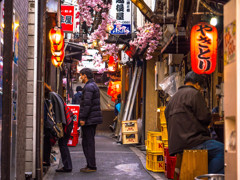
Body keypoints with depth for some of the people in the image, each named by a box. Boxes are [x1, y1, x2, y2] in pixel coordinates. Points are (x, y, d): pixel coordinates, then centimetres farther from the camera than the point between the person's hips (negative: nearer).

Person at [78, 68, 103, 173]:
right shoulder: (94, 86, 18)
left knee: (88, 143, -5)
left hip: (89, 120, -10)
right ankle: (91, 165, 20)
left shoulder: (89, 87, -14)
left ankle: (91, 166, -2)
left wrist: (83, 118, -19)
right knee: (89, 142, 15)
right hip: (94, 119, 10)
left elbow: (87, 104, -22)